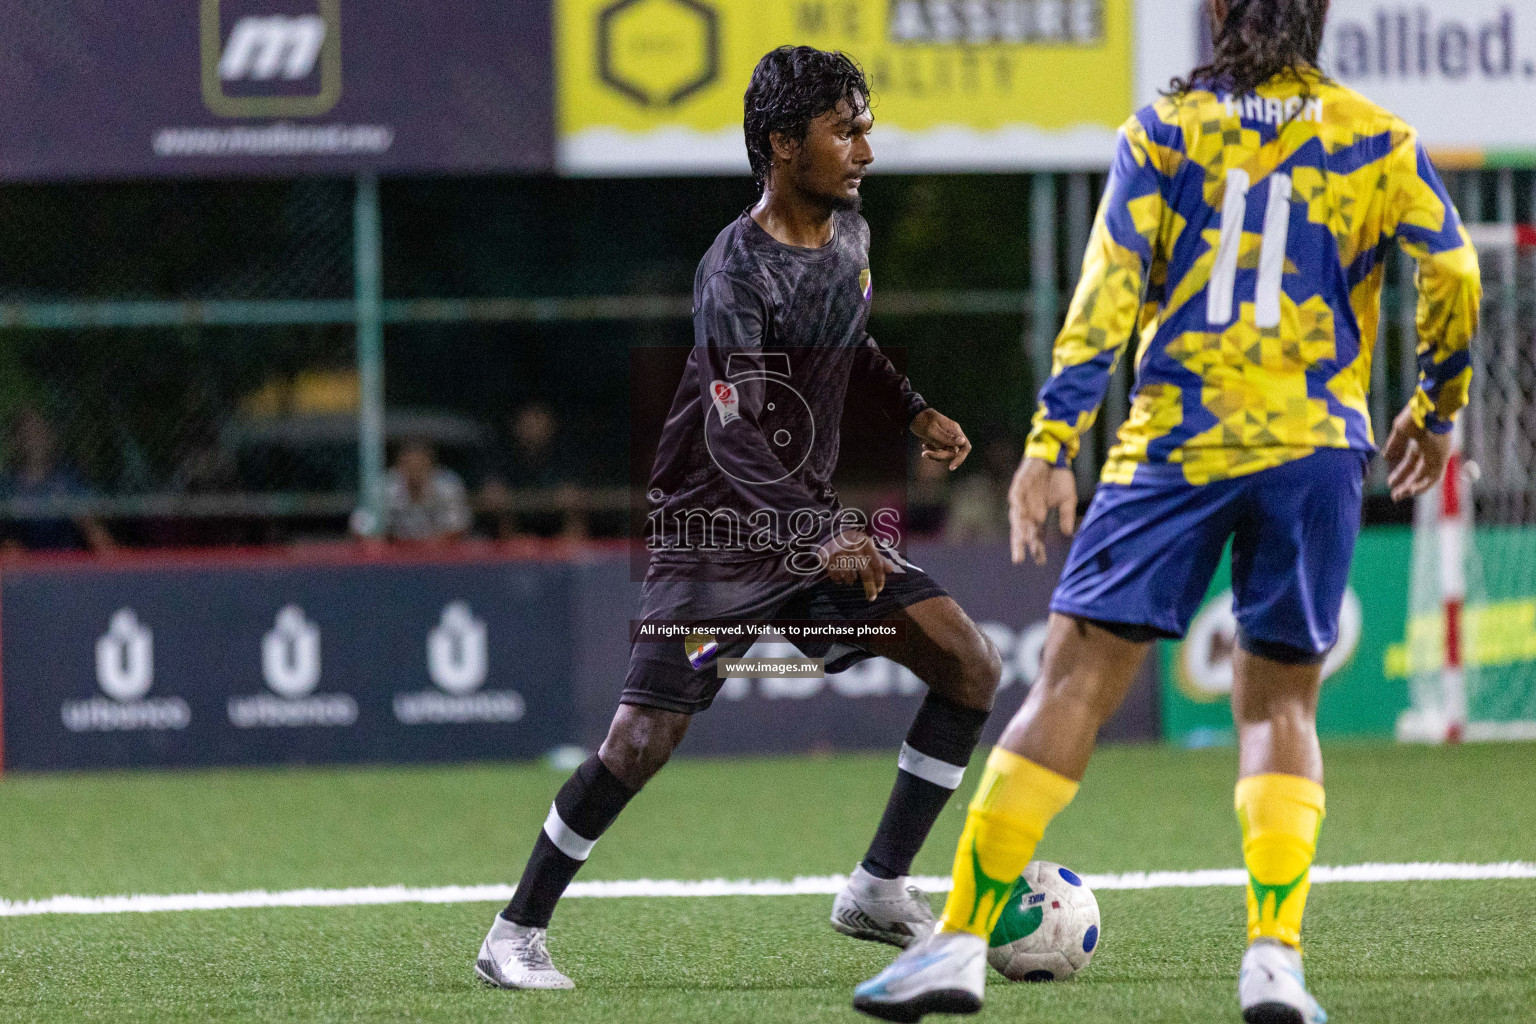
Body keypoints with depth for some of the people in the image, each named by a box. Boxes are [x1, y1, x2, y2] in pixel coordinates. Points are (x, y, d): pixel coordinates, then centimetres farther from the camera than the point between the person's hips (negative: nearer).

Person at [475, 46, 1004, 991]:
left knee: (972, 667, -3)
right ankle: (516, 933, 2)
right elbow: (734, 440, -30)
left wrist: (913, 411, 14)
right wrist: (822, 536, -41)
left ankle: (880, 891, 4)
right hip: (720, 526, -8)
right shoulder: (737, 270, -22)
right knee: (645, 737, -13)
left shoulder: (849, 234, 4)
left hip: (817, 514, 8)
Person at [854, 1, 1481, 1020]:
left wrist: (1052, 440, -5)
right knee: (1281, 701, 11)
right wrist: (1438, 408, 15)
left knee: (1075, 679, -1)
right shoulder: (1376, 141, 7)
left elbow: (1109, 288, -4)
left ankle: (962, 940, -4)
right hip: (1316, 446, 1)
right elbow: (1453, 273, -1)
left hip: (1175, 441, -1)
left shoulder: (1164, 129, 4)